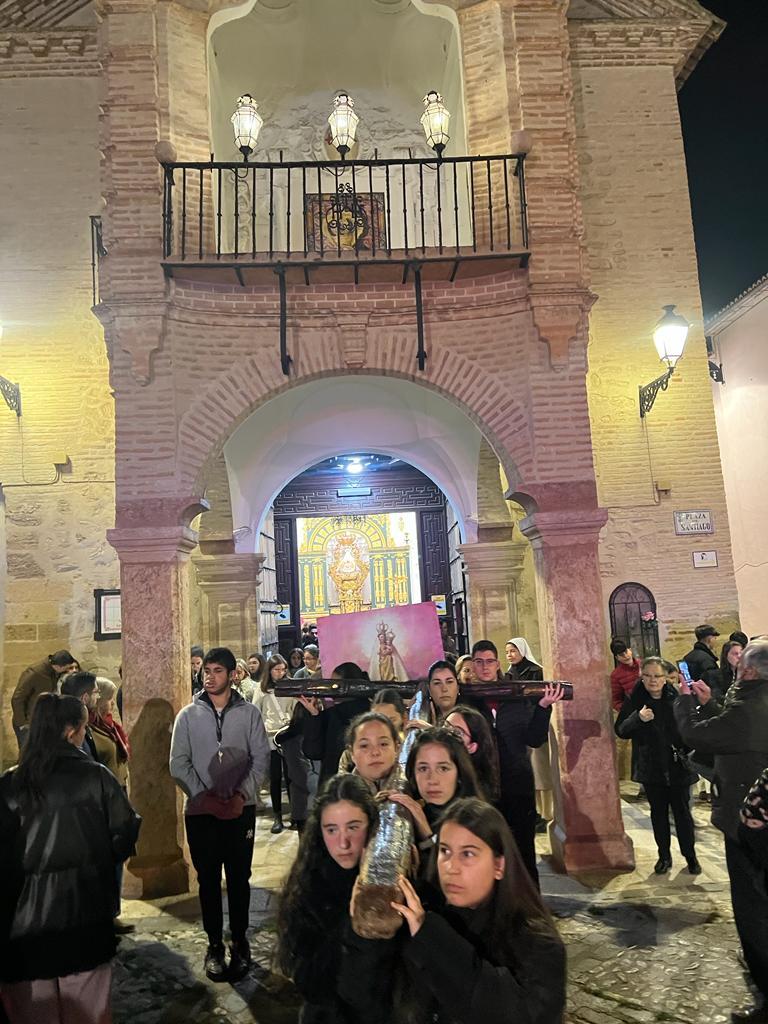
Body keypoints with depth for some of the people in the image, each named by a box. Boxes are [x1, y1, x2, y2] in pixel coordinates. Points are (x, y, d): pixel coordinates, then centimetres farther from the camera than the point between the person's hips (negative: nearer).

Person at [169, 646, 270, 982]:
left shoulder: (249, 713, 0)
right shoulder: (188, 715, 1)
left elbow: (261, 757, -1)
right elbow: (178, 763, -2)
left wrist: (242, 795, -12)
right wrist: (205, 797, -12)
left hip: (240, 809, 0)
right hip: (200, 811, 0)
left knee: (239, 878, 8)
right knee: (208, 879, 9)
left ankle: (239, 941, 23)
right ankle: (214, 944, 22)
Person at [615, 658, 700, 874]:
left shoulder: (676, 698, -9)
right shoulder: (634, 700, -7)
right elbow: (621, 731, -10)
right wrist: (637, 718, -27)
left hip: (678, 767, -1)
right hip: (651, 768, 1)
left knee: (682, 812, 11)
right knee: (658, 812, 14)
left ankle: (690, 855, 29)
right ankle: (664, 856, 30)